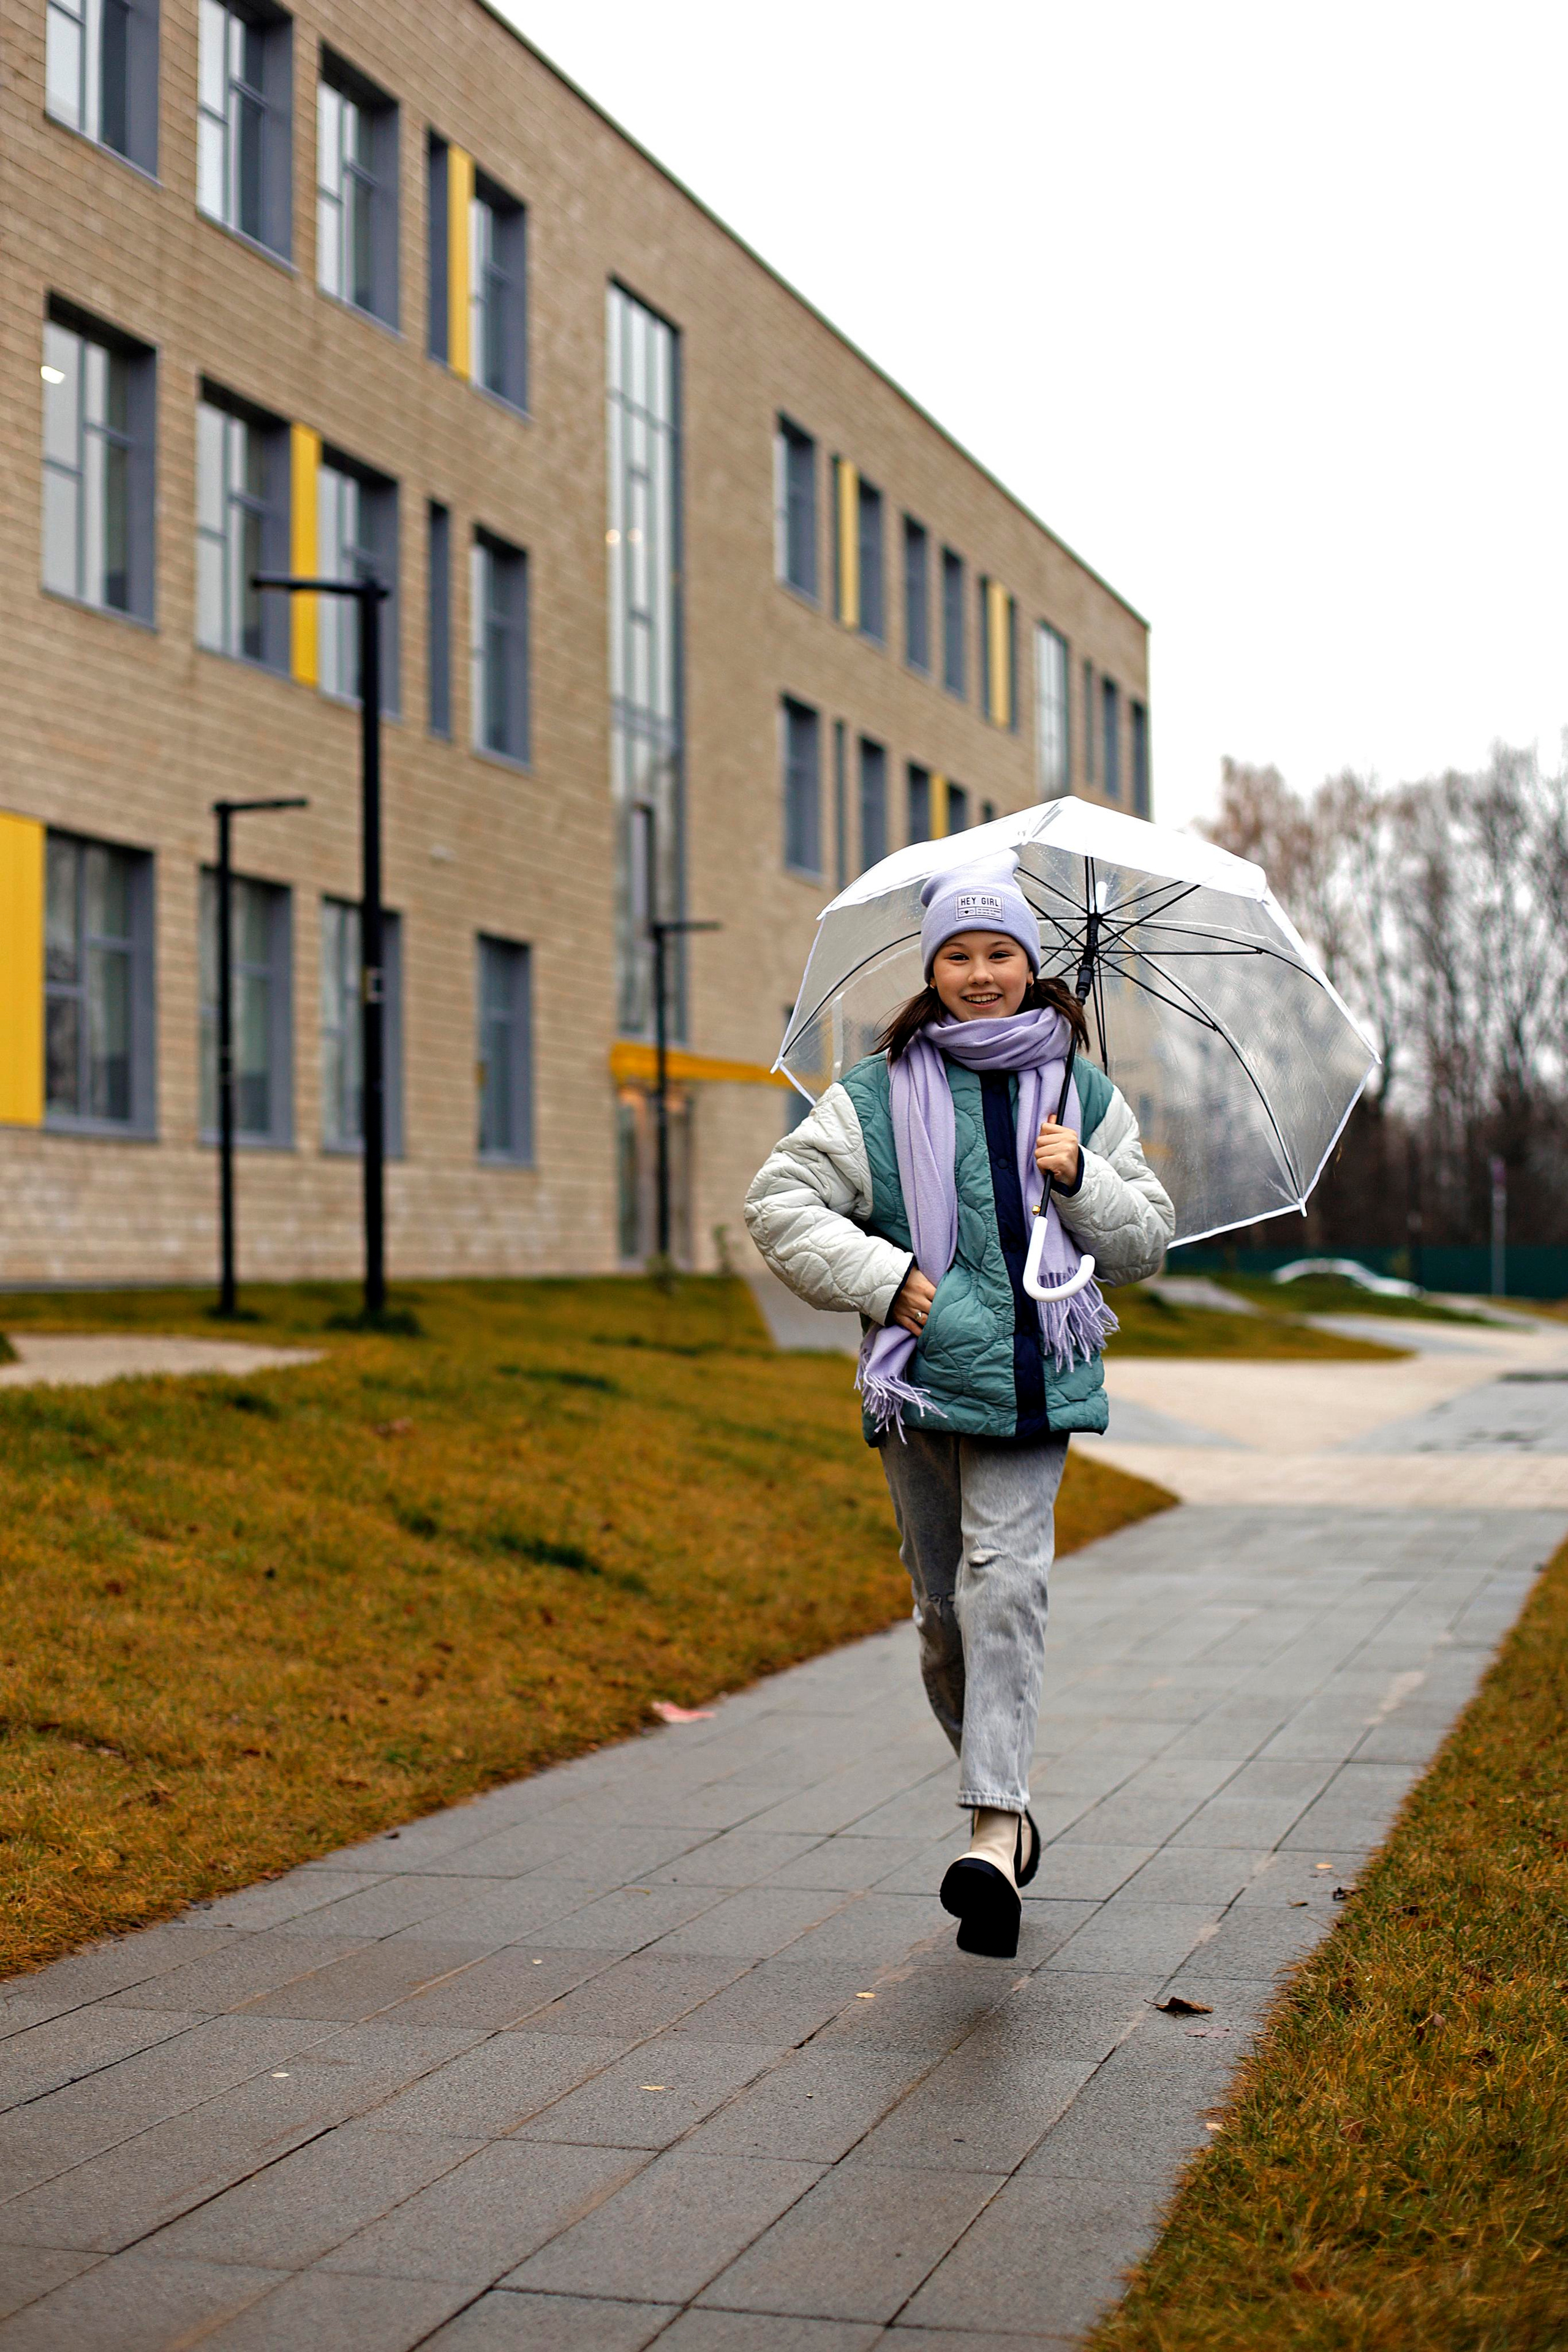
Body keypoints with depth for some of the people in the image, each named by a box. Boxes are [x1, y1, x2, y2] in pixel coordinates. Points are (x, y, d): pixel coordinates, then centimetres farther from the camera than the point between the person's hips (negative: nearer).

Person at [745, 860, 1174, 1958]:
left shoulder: (1083, 1094, 10)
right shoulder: (878, 1095, 6)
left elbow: (1149, 1240, 14)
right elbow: (779, 1202, 2)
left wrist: (1081, 1179, -5)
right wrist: (882, 1278, -8)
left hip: (1034, 1378, -1)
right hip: (918, 1375, 1)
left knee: (1005, 1581, -16)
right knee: (944, 1605, 8)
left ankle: (994, 1834, -20)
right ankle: (1006, 1803, 27)